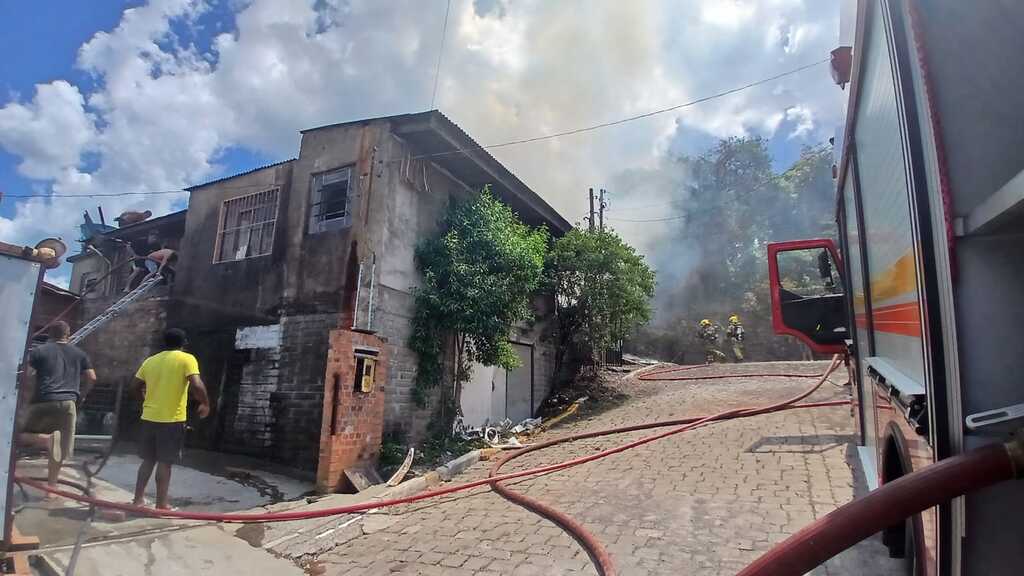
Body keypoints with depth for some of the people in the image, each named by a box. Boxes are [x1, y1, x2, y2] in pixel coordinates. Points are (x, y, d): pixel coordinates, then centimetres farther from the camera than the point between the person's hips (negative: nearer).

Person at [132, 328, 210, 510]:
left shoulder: (150, 360, 10)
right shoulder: (187, 359, -8)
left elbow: (137, 385, 17)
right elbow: (196, 385, -20)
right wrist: (205, 404, -5)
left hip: (149, 417, 5)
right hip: (172, 419, -5)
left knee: (148, 460, 18)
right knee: (165, 462, 2)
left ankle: (138, 498, 24)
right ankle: (162, 503, 9)